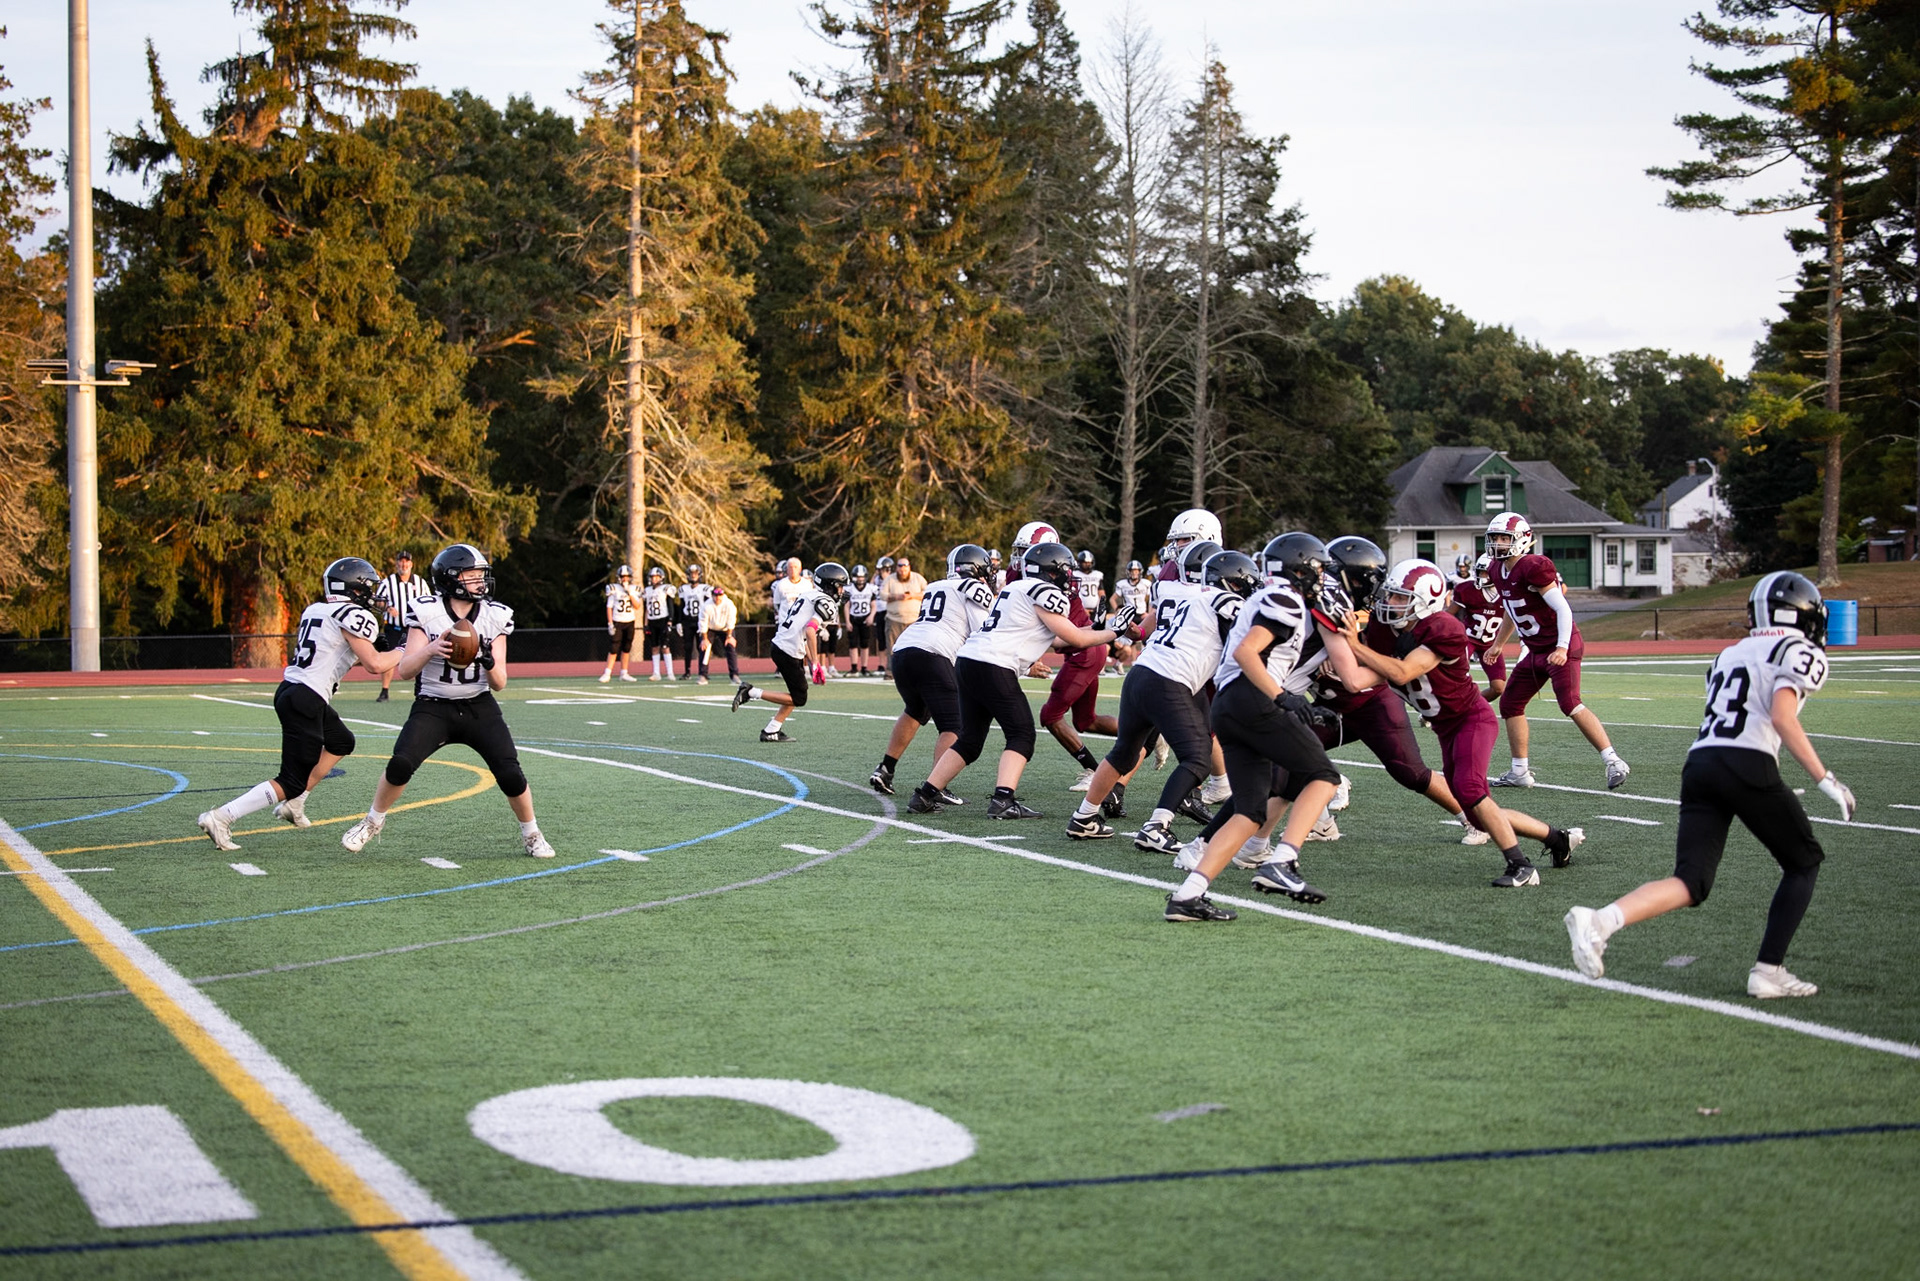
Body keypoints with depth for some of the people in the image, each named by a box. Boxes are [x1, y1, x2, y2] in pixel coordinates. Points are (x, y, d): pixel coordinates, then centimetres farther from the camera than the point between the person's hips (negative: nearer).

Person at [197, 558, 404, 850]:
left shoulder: (315, 609, 13)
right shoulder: (354, 616, -10)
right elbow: (375, 665, -13)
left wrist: (371, 648, 18)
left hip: (289, 690, 9)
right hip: (305, 702, -9)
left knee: (341, 743, 30)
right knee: (292, 782, -4)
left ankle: (294, 803, 28)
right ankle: (221, 817, -10)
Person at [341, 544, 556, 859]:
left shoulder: (494, 617, -3)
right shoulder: (427, 613, -9)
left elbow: (499, 684, -2)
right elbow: (405, 670, -11)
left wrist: (489, 663, -24)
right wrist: (431, 649, -29)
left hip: (479, 707, 2)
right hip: (433, 707, -2)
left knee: (510, 774, -12)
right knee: (400, 765, -20)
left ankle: (531, 835, 14)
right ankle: (373, 822, 7)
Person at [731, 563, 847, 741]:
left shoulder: (807, 594, 17)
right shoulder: (826, 603, -10)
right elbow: (810, 629, -24)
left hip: (778, 645, 9)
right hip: (790, 653, -9)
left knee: (797, 694, 18)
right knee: (798, 699, 2)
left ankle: (772, 731, 16)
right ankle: (752, 692, -3)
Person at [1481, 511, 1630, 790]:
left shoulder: (1533, 568, -19)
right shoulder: (1496, 570, 8)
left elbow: (1563, 609, -21)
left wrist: (1562, 648, -30)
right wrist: (1497, 644, 33)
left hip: (1560, 648, -10)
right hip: (1536, 651, 10)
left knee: (1570, 704, -22)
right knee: (1510, 704, 11)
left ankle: (1613, 763, -20)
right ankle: (1520, 772, 19)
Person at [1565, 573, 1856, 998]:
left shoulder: (1729, 654, 28)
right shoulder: (1800, 652, 6)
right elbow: (1782, 717, -10)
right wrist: (1825, 779, -11)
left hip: (1699, 763, 6)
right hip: (1748, 766, -6)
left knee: (1691, 882, -2)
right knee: (1804, 863, 16)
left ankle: (1600, 920, -26)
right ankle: (1768, 971, 7)